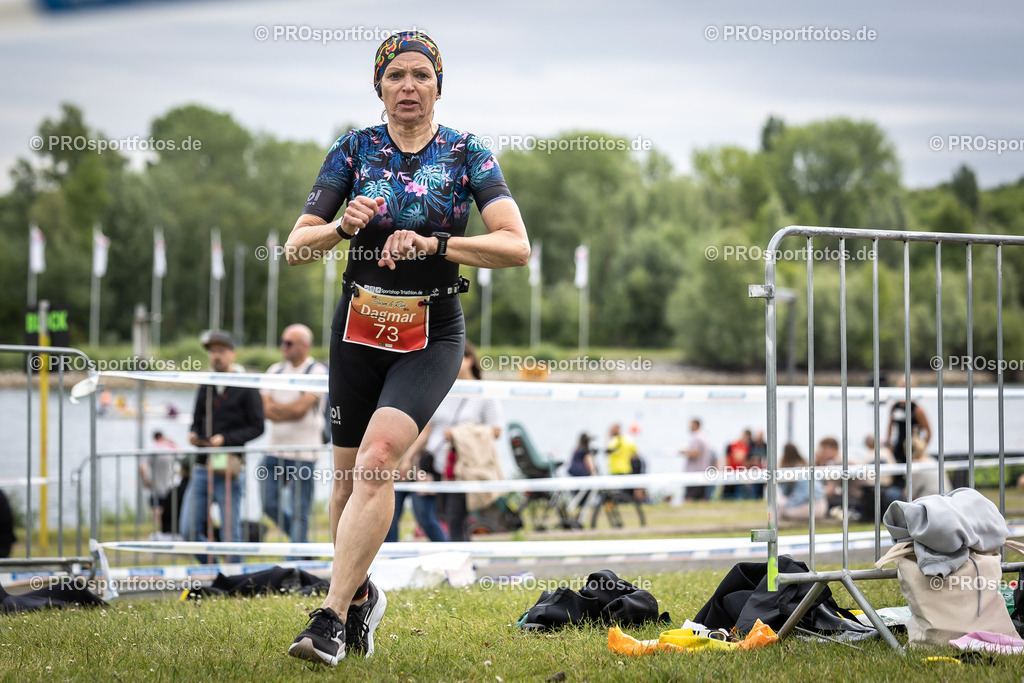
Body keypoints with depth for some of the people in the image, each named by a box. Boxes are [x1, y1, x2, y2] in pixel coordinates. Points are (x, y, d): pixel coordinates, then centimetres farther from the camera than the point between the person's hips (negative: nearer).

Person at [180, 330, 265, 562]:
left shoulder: (246, 388, -1)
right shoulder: (205, 388, 16)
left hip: (227, 469, -5)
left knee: (231, 533, -1)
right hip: (201, 468, 5)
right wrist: (194, 435, -1)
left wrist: (225, 439, -16)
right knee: (189, 530, 1)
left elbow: (256, 427, -4)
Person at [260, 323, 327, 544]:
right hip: (275, 449, 6)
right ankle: (303, 543, 24)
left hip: (302, 453, -6)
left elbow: (301, 407, -15)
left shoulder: (317, 371, -5)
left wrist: (276, 406, -2)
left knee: (299, 511, -4)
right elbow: (266, 410, 5)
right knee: (269, 504, 5)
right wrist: (291, 411, -10)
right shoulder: (275, 371, 13)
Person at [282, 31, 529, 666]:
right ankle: (361, 593, 35)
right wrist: (342, 225, -22)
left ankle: (331, 617, -24)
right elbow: (296, 246, -1)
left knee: (378, 457, -23)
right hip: (360, 327, 3)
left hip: (432, 334, -3)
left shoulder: (467, 152, -2)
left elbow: (517, 246, -12)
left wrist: (432, 244, -23)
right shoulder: (354, 149, 2)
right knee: (349, 474, 9)